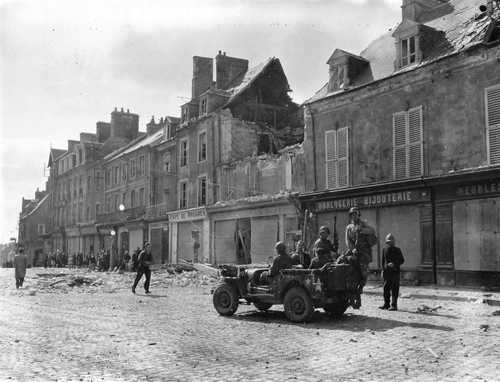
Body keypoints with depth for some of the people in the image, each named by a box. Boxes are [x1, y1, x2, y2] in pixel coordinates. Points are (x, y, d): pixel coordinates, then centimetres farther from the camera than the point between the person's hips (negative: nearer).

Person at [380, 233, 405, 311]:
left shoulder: (397, 250, -2)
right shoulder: (384, 249, 10)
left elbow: (402, 260, -2)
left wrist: (394, 264, -16)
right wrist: (383, 269, 13)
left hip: (395, 271, -4)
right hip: (387, 271, 4)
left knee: (394, 289, -3)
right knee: (386, 288, 7)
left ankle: (394, 305, 0)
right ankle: (386, 304, 17)